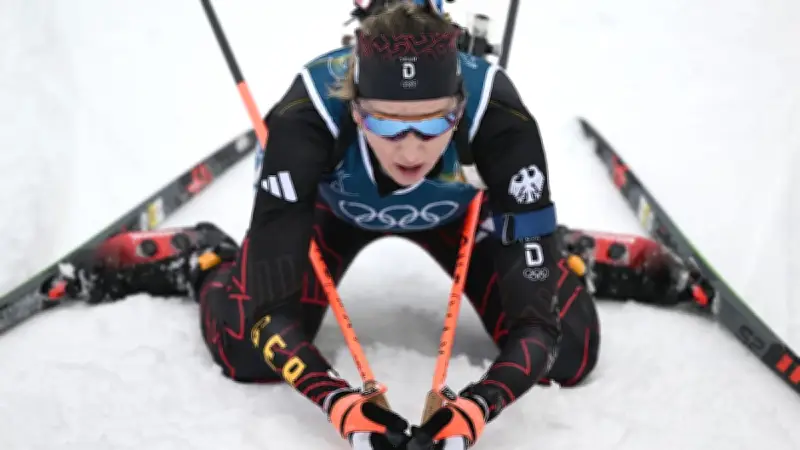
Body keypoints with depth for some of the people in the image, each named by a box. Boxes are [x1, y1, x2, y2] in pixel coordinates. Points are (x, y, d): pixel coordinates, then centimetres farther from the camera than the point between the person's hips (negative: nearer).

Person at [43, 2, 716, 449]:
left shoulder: (499, 118, -44)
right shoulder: (307, 118, -44)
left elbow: (538, 312, -38)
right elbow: (269, 300, -38)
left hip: (457, 208, 0)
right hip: (332, 204, 0)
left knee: (568, 354, -9)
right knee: (245, 352, -14)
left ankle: (580, 260, 24)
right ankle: (202, 260, 18)